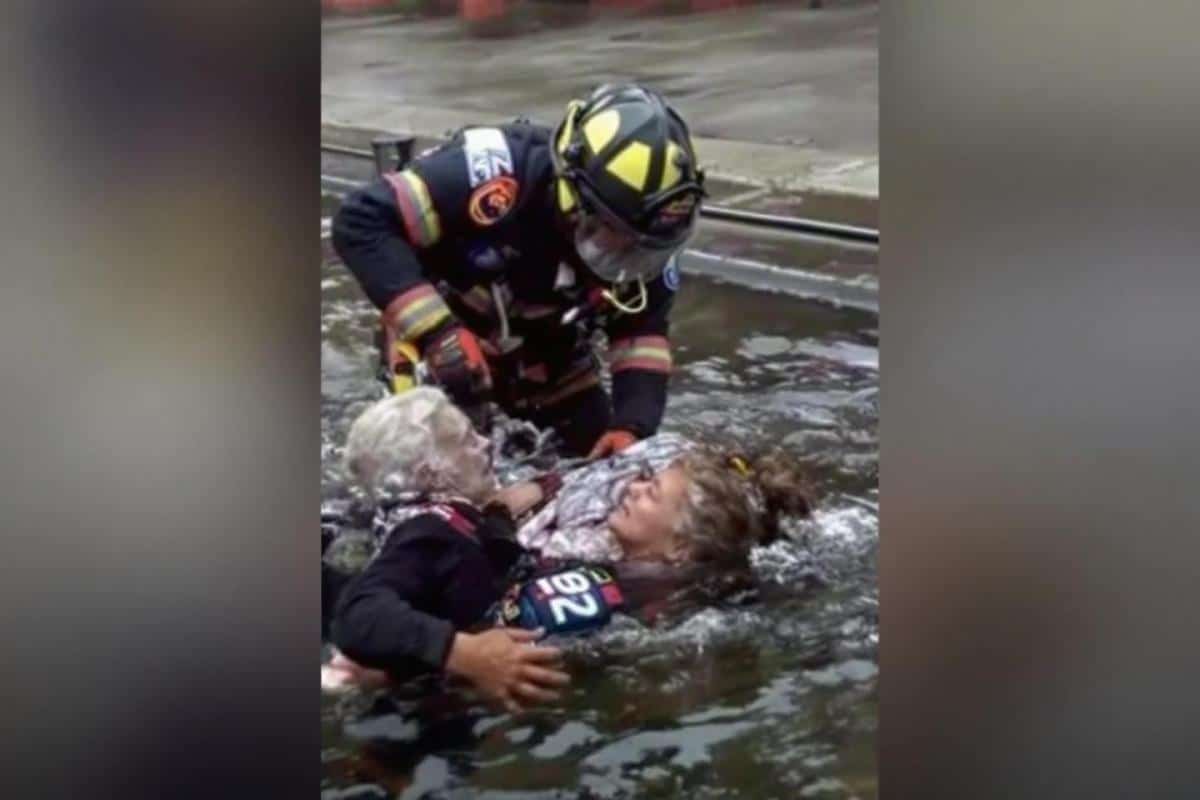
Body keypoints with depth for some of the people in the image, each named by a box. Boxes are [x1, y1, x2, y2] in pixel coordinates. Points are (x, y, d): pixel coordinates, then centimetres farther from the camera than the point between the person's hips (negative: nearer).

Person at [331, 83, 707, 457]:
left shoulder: (641, 235, -22)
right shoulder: (499, 175, -40)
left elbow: (643, 327, -12)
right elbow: (361, 223, -38)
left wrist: (632, 426, -29)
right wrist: (435, 332, -43)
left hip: (545, 349, 5)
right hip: (438, 328, -4)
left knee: (599, 458, 5)